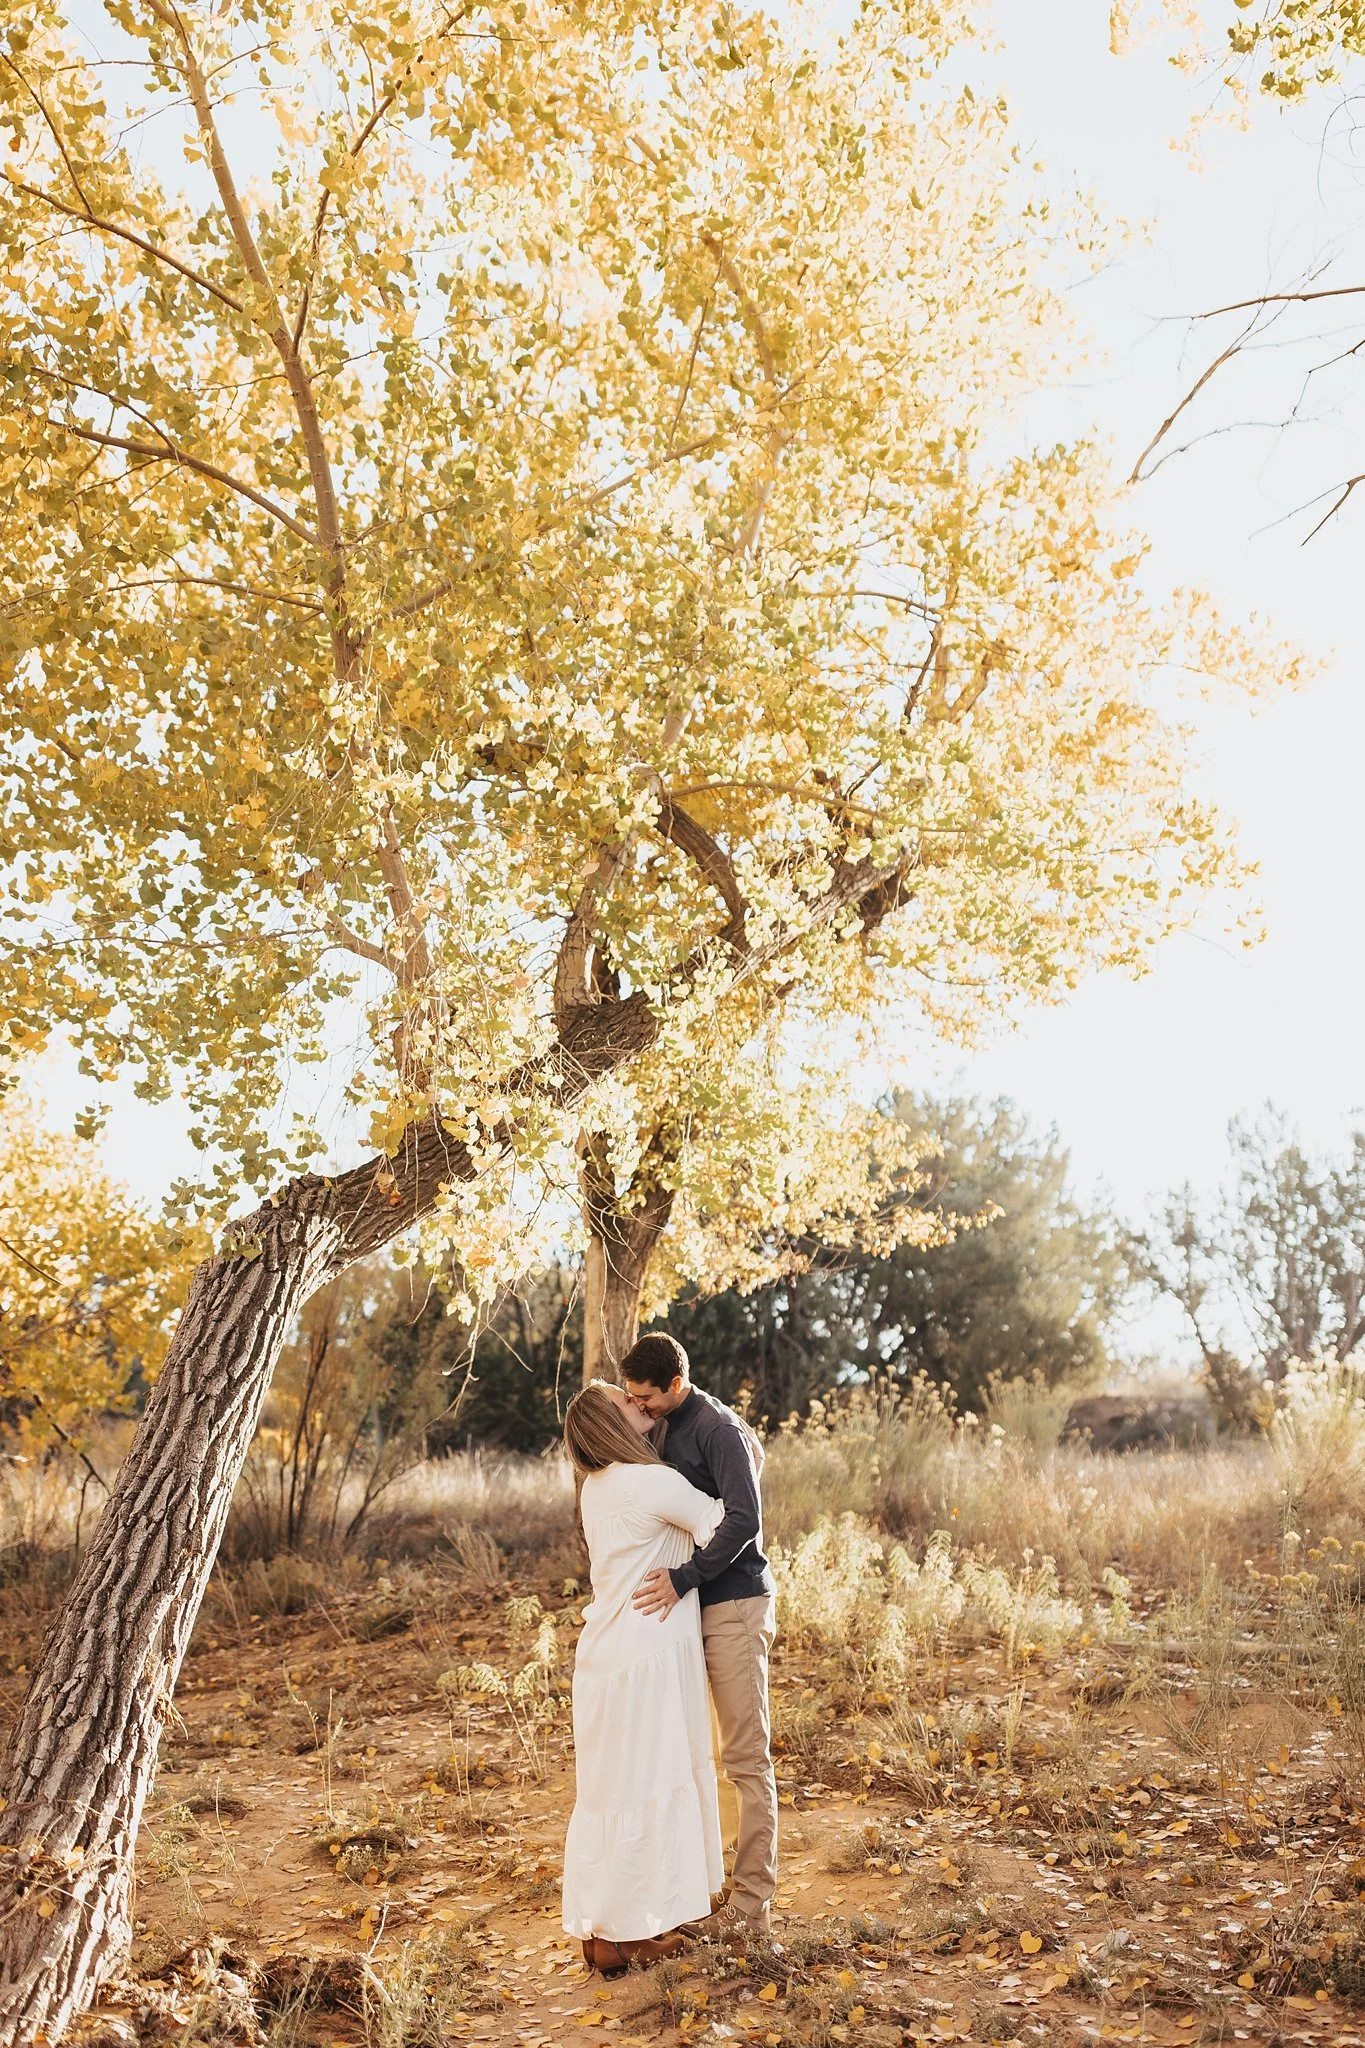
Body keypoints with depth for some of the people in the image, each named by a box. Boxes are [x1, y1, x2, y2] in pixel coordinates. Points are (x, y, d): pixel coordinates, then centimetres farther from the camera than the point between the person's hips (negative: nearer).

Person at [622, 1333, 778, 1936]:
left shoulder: (717, 1428, -15)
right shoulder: (666, 1429, 12)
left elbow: (744, 1519, -25)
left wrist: (683, 1578, -27)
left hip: (734, 1604, -9)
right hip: (692, 1604, 9)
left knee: (746, 1756, -2)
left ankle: (752, 1902, 5)